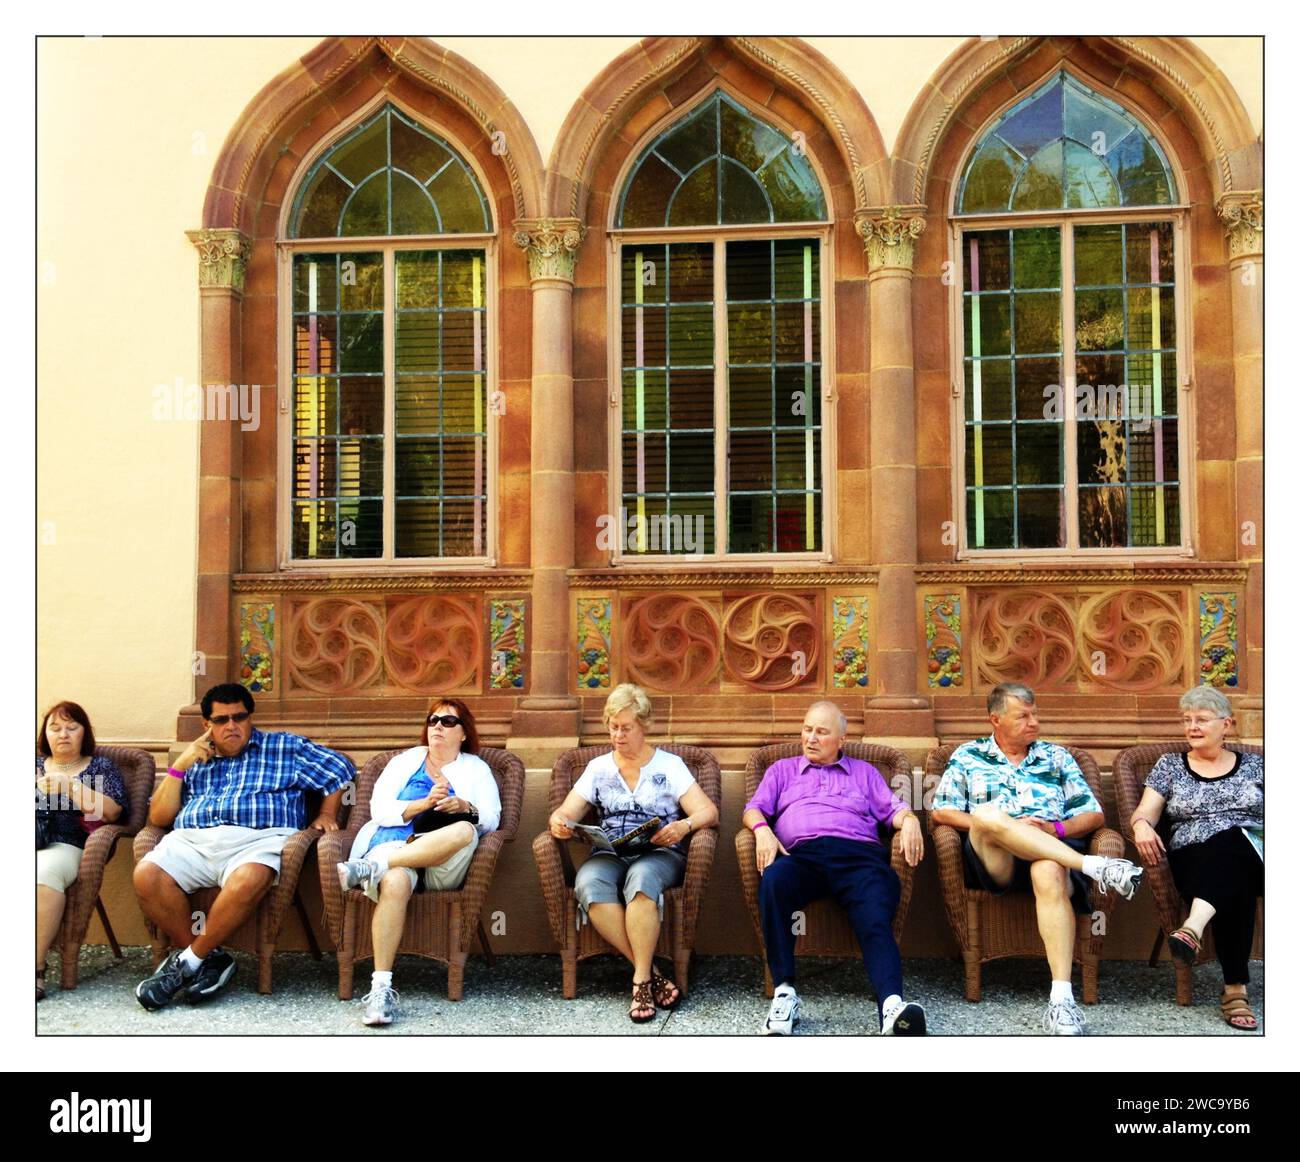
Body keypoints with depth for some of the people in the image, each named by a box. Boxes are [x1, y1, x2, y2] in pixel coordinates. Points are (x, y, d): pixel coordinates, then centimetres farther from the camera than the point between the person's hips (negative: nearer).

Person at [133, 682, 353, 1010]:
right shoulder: (195, 761, 29)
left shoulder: (285, 747, 22)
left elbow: (340, 770, 21)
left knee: (246, 881, -39)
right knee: (147, 874, -28)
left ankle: (189, 959, -19)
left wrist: (327, 814, 8)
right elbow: (158, 817, 20)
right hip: (193, 841, 3)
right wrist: (180, 765, 11)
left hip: (257, 839, -3)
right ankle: (209, 958, -14)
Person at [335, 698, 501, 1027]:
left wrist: (465, 807, -14)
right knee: (394, 882, -38)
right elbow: (379, 810, 8)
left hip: (443, 865, 0)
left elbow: (491, 818, 8)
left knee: (464, 830, -35)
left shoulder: (476, 768, 23)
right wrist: (424, 804, -9)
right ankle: (381, 988, -42)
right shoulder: (405, 761, 23)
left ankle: (368, 869, -35)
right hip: (395, 845, 0)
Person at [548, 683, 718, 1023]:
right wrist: (558, 822, -13)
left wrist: (684, 826, -23)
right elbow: (566, 812, 13)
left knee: (641, 877, -39)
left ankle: (641, 981, -32)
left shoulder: (669, 765, 8)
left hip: (659, 854, -2)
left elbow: (709, 812, 0)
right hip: (609, 855, 2)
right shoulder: (597, 767, 17)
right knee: (588, 884, -34)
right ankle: (651, 974, -29)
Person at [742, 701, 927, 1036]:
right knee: (773, 881, -37)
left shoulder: (864, 772, 33)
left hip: (858, 853, 0)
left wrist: (909, 820, -5)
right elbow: (755, 808, 19)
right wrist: (762, 829, -5)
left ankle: (892, 1005, -53)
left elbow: (893, 808, 20)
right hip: (802, 854, 0)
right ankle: (784, 993, -34)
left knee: (876, 920, -32)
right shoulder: (782, 770, 33)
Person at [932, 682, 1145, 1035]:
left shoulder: (1057, 758, 23)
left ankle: (1061, 999, -45)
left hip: (1054, 850, 1)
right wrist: (993, 826, -7)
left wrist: (1055, 828, -4)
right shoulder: (968, 756, 19)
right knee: (987, 814, -35)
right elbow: (942, 812, 9)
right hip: (993, 861, 0)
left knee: (1049, 873, -38)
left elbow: (1094, 816, 17)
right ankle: (1094, 867, -34)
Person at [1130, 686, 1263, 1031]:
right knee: (1233, 886, -38)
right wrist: (1142, 825, -18)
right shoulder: (1169, 765, 19)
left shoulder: (1254, 765, 20)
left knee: (1227, 843, -39)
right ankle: (1235, 989, -43)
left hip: (1251, 855, 0)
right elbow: (1146, 811, 8)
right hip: (1195, 863, 0)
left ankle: (1193, 928, -61)